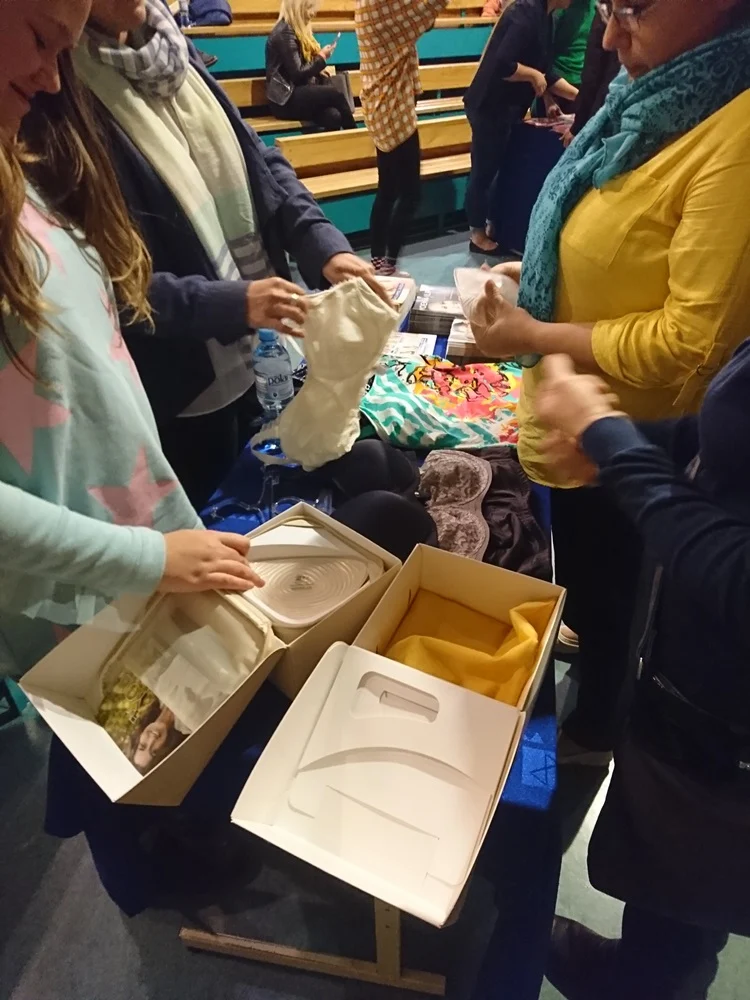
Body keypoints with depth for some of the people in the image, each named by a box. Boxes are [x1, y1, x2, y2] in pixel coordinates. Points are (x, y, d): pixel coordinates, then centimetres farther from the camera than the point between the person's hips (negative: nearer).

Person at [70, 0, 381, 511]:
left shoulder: (168, 45, 3)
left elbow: (257, 160, 4)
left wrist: (324, 244, -11)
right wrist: (230, 303, -30)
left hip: (255, 353, 7)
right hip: (181, 386, -6)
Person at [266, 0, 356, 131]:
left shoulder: (298, 30, 19)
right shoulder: (284, 33, -11)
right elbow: (297, 74, -17)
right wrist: (321, 57, -5)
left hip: (296, 93, 8)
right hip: (285, 99, -8)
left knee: (333, 117, -23)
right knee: (336, 94, -25)